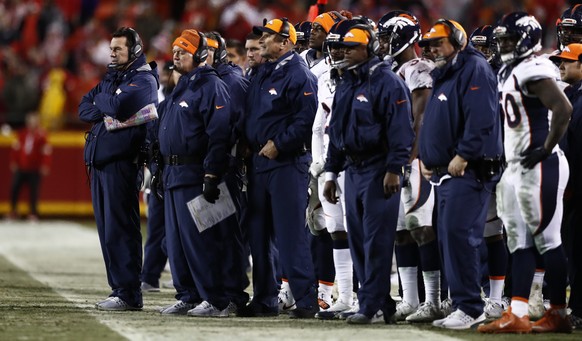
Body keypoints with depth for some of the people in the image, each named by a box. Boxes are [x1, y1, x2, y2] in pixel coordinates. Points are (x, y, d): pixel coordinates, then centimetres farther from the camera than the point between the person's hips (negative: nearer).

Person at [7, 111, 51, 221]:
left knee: (33, 191, -3)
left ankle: (33, 213, 7)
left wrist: (45, 166, -12)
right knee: (14, 188, 2)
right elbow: (15, 148, 11)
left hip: (34, 170, -4)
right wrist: (14, 162, 9)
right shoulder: (22, 134, 4)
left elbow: (47, 151, -8)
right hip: (21, 168, 4)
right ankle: (13, 211, 16)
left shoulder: (42, 135, -8)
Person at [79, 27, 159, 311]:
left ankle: (129, 294, -9)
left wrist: (99, 100, -2)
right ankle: (118, 287, 12)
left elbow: (119, 106, -22)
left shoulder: (143, 81, -6)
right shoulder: (110, 78, 21)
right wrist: (107, 111, -7)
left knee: (121, 228, -10)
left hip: (121, 162, -9)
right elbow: (84, 110, 13)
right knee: (107, 228, 8)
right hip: (99, 160, 9)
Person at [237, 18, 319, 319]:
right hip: (258, 161, 9)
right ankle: (264, 300, 18)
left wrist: (278, 144, -18)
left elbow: (306, 119, -18)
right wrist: (248, 144, 12)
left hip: (286, 162, -9)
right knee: (258, 234, 11)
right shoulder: (262, 74, 17)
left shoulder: (298, 74, -11)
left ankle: (306, 301, -7)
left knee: (289, 234, -10)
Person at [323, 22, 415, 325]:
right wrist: (331, 172, 19)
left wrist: (393, 170, -19)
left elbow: (401, 130, -14)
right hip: (353, 171, 9)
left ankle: (372, 305, -8)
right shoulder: (345, 84, 16)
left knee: (376, 241, -9)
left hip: (378, 172, -9)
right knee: (358, 240, 8)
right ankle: (382, 305, 14)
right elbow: (336, 130, 22)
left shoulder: (387, 83, -10)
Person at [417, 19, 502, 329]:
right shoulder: (443, 76, 21)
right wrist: (424, 157, 15)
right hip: (444, 173, 10)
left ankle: (469, 307, -16)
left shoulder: (475, 70, -9)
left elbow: (481, 119, -21)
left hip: (468, 172, -10)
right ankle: (462, 307, 13)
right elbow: (433, 123, 28)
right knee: (449, 238, 9)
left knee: (458, 234, -17)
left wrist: (462, 156, -23)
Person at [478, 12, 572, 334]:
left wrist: (547, 149, -20)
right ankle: (516, 315, 6)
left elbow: (563, 108, -25)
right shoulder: (508, 73, 16)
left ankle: (558, 315, 1)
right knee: (520, 243, 7)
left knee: (547, 240, -4)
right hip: (515, 168, 10)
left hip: (538, 167, -10)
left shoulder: (533, 71, -15)